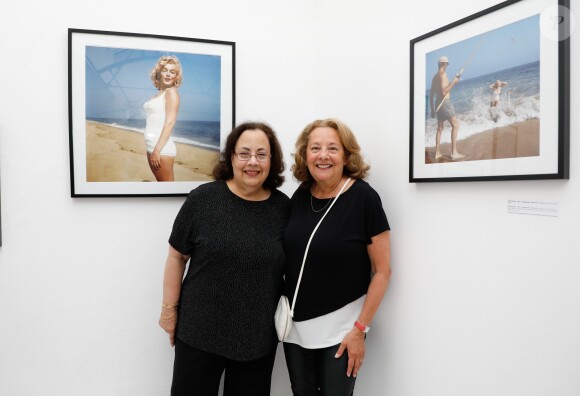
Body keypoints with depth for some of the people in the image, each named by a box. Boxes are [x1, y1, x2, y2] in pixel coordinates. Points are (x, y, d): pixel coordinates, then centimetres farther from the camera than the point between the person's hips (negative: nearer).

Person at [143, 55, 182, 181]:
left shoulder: (171, 92, -7)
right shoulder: (159, 94, 16)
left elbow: (170, 123, -16)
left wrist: (157, 149, -21)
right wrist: (153, 149, 16)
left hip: (162, 147, -9)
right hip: (152, 146, 9)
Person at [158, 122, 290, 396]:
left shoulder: (283, 207, -3)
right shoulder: (203, 198, -11)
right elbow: (177, 256, -3)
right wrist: (169, 308, -1)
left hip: (259, 336, 2)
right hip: (199, 331, -2)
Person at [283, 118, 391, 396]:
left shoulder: (363, 198, -15)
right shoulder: (300, 195, -1)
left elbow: (382, 271, -12)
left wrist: (360, 329, -13)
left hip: (339, 329, -4)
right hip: (295, 326, 5)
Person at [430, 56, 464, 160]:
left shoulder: (434, 77, 15)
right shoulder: (443, 74, -11)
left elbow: (431, 95, 17)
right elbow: (444, 92, -20)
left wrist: (432, 109, 21)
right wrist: (453, 82, -13)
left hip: (438, 104, 9)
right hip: (445, 103, -9)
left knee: (440, 128, 13)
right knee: (455, 125, -7)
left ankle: (437, 153, 12)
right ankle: (454, 153, -14)